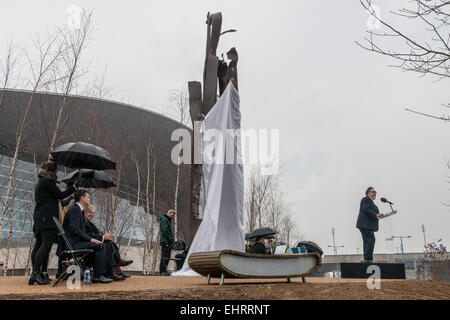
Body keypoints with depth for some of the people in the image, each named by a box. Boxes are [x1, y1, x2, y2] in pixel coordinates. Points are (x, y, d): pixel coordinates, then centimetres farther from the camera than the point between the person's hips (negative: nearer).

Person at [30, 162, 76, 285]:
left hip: (39, 219, 10)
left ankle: (35, 273, 10)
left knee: (39, 244, 8)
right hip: (47, 219, -10)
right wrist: (74, 188, 2)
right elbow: (60, 195, -6)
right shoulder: (47, 182, -7)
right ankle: (36, 273, -19)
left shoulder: (41, 182, 23)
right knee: (46, 244, -14)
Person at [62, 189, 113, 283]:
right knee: (101, 246, -20)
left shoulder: (80, 210, 20)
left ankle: (96, 276, 0)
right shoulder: (75, 209, -11)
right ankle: (98, 275, -16)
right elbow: (74, 230, -21)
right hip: (73, 243, -10)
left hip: (77, 241, 10)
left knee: (101, 245, 5)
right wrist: (90, 239, -19)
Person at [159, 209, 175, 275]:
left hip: (168, 242, 10)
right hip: (165, 242, -10)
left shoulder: (168, 220, 23)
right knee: (164, 257, -10)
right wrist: (171, 239, -18)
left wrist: (172, 239, 15)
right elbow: (165, 231, -19)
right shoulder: (164, 220, -10)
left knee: (167, 257, 11)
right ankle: (162, 271, -8)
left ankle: (164, 271, 15)